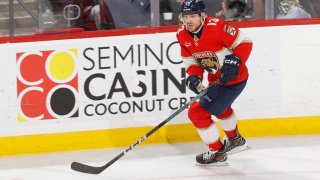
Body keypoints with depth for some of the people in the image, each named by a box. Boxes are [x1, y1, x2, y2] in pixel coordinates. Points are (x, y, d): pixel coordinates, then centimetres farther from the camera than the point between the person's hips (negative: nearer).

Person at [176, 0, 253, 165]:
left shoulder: (216, 27, -28)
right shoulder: (182, 35, -6)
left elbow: (245, 42, -20)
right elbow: (190, 60, 3)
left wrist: (235, 61, -32)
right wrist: (194, 76, -16)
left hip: (234, 79, -9)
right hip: (216, 78, 9)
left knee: (198, 112, -10)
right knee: (220, 106, 36)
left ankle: (217, 153, 7)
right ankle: (235, 140, 62)